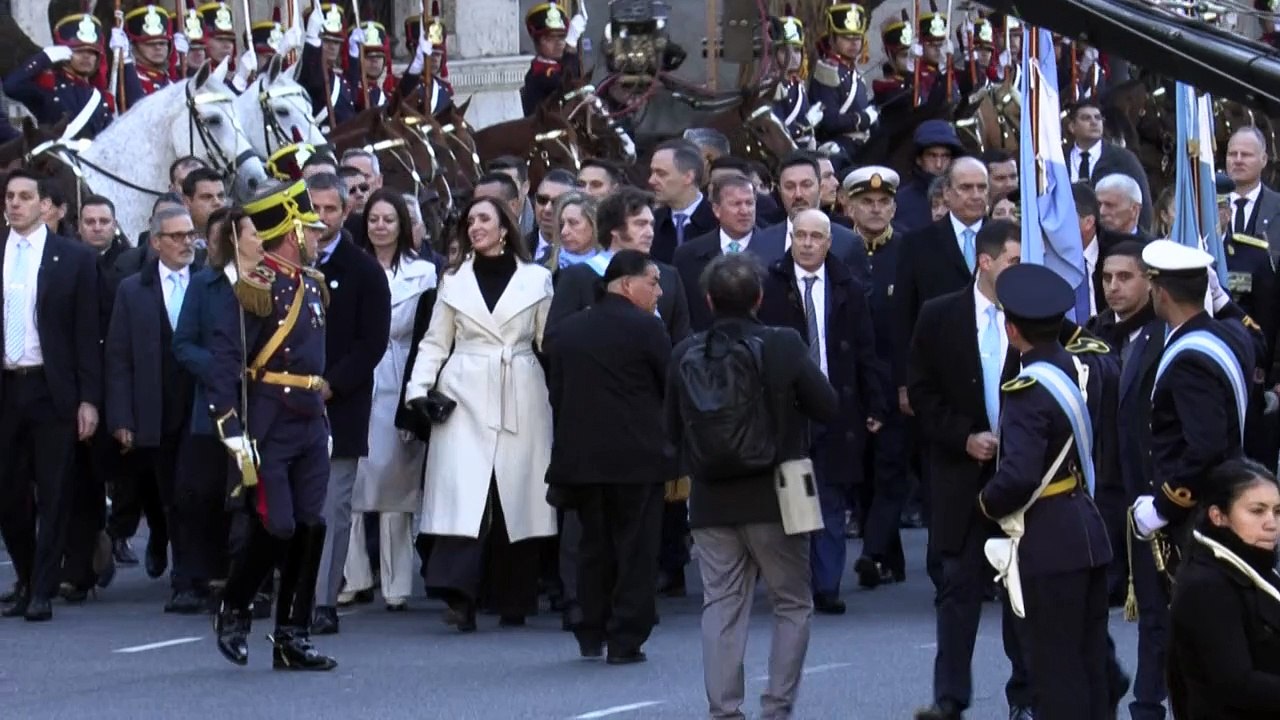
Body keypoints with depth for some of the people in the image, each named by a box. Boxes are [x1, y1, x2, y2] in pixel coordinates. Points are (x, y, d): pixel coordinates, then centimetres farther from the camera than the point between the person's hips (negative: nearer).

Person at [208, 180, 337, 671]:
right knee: (276, 529, -9)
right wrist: (234, 433, -20)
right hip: (268, 431, -8)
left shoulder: (312, 286, 14)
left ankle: (292, 638, 10)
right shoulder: (254, 289, -11)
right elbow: (224, 361, -16)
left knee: (310, 531, 4)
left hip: (310, 426, 8)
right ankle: (233, 612, 14)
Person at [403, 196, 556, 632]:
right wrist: (419, 388, -1)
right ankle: (459, 595, -20)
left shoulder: (536, 279, 8)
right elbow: (435, 342, 12)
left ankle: (512, 601, 11)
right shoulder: (454, 281, 13)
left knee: (517, 495, 1)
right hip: (465, 396, 0)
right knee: (463, 491, -13)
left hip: (520, 399, 0)